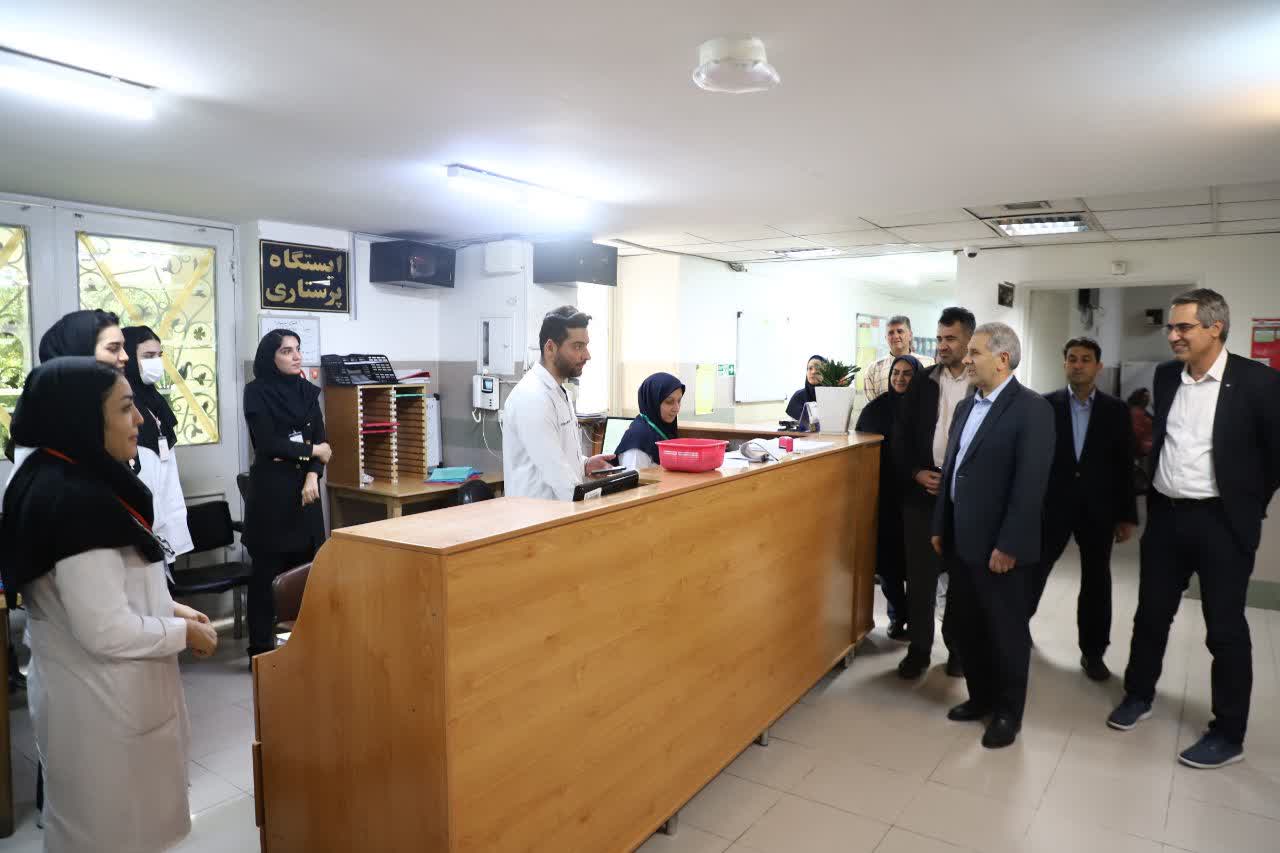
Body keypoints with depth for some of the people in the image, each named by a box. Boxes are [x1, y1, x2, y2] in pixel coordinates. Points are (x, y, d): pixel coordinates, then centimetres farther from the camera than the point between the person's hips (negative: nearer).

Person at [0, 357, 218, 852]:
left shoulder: (55, 482, 4)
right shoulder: (75, 500, -27)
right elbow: (107, 630, -27)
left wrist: (169, 608, 7)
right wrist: (185, 633, -12)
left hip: (95, 695, 9)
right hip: (103, 706, -9)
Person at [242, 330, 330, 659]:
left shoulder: (308, 391, 10)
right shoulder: (257, 391, -3)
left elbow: (321, 439, 4)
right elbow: (268, 443, -12)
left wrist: (312, 476, -12)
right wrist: (313, 452, -3)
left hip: (305, 486, 4)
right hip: (270, 487, -4)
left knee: (307, 565, 4)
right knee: (268, 569, 0)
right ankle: (261, 649, 9)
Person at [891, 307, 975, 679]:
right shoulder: (921, 382, 5)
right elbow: (901, 434, 6)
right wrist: (915, 473, -7)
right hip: (922, 491, 2)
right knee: (920, 575, 7)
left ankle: (958, 647, 27)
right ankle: (918, 649, 19)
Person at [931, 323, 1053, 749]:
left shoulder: (1032, 409, -14)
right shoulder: (966, 405, 10)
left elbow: (1030, 484, -18)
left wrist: (1008, 546, -19)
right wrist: (940, 526, 14)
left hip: (999, 546, -7)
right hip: (962, 540, 7)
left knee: (1007, 631, 9)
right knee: (966, 625, 17)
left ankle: (1008, 712, 27)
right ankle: (980, 696, 36)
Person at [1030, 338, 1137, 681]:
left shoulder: (1115, 410, 1)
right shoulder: (1046, 405, -2)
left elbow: (1125, 466, 2)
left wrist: (1127, 516, 0)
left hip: (1098, 509, 1)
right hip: (1053, 504, -1)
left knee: (1096, 581, 9)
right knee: (1034, 569, 8)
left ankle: (1092, 651, 22)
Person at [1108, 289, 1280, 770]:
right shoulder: (1165, 376, 4)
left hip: (1222, 522, -5)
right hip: (1165, 515, 5)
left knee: (1225, 629, 5)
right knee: (1150, 614, 15)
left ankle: (1228, 734, 19)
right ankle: (1138, 695, 33)